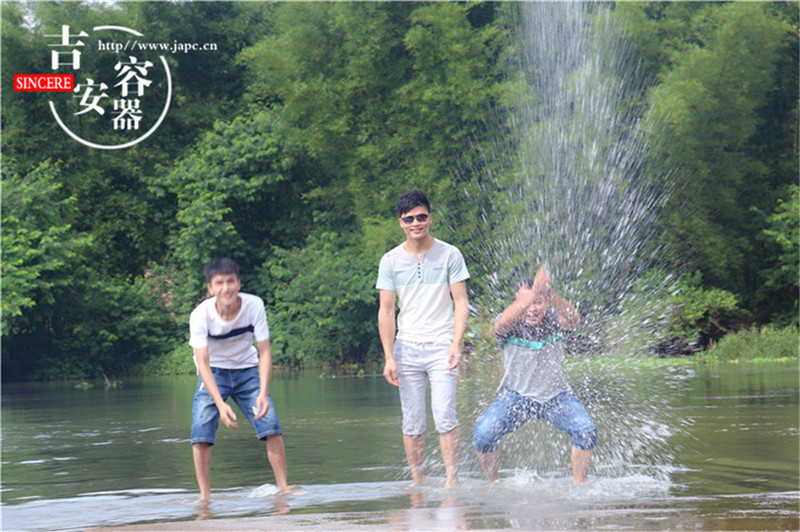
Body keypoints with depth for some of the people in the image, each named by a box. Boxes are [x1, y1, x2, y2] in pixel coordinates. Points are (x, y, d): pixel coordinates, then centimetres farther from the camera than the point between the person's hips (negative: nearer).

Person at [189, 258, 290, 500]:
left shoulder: (254, 306, -21)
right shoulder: (201, 315, -25)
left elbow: (265, 352, -17)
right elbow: (203, 363, -28)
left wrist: (263, 393, -31)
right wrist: (221, 404, -40)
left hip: (247, 370, 1)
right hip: (213, 373, -1)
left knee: (271, 426, -12)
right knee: (200, 432, -17)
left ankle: (283, 487, -1)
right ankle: (205, 496, -8)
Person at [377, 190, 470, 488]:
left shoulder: (449, 255, 3)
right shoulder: (391, 261, 7)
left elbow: (461, 303, 1)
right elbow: (386, 311, 7)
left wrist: (456, 344, -12)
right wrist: (389, 357, -1)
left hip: (441, 347, -2)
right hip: (406, 348, 2)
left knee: (444, 418, -13)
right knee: (412, 422, 2)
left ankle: (452, 479, -7)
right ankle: (417, 481, 9)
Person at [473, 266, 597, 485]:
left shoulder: (555, 322, -8)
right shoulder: (510, 325, -12)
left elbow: (573, 319, -33)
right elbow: (502, 324, -38)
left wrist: (551, 295, -55)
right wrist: (532, 295, -56)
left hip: (556, 396, 1)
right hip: (516, 394, -1)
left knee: (587, 431, -24)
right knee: (483, 434, -24)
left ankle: (578, 485, -3)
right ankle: (492, 484, 2)